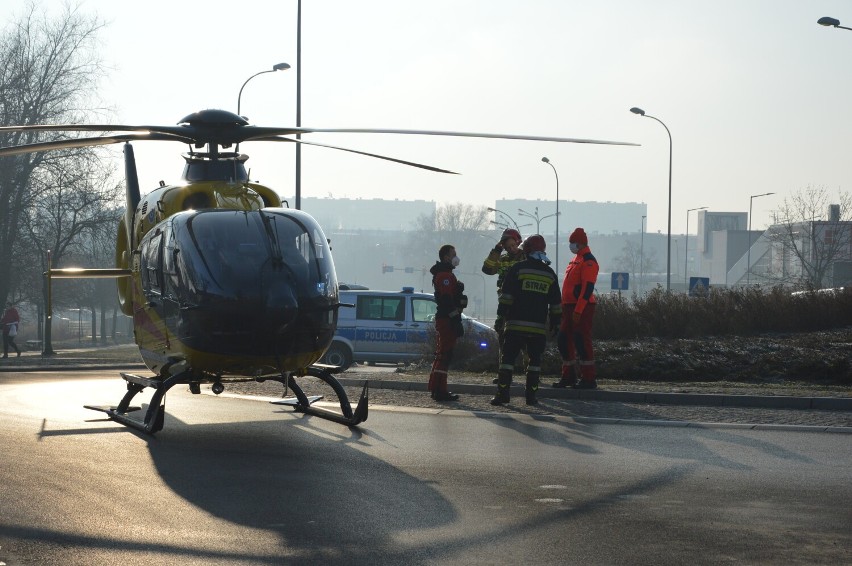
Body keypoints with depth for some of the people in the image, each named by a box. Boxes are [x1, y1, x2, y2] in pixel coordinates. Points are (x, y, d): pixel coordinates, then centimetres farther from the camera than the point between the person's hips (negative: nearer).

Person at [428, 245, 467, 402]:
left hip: (444, 319, 11)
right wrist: (456, 321, -24)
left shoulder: (446, 274, 22)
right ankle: (439, 390, -14)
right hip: (448, 319, -11)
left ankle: (436, 388, 20)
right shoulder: (445, 275, -13)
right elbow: (447, 300, -21)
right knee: (444, 355, -12)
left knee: (442, 355, 15)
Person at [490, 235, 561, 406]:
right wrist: (556, 322, 18)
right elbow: (556, 303, 12)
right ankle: (531, 395, 6)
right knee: (535, 359, 10)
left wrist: (502, 312, 0)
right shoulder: (550, 274, 9)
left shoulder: (518, 268, -2)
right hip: (539, 326, 2)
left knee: (508, 357, 1)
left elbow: (506, 294, -5)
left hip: (516, 323, -2)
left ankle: (502, 393, -5)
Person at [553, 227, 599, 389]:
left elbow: (588, 288, -21)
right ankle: (568, 376, 19)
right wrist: (564, 307, 21)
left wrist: (578, 310, -25)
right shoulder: (576, 259, 18)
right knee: (563, 340, 11)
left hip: (582, 307, -10)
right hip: (570, 306, 10)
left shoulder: (588, 261, -14)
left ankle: (589, 379, -5)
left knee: (582, 341, -9)